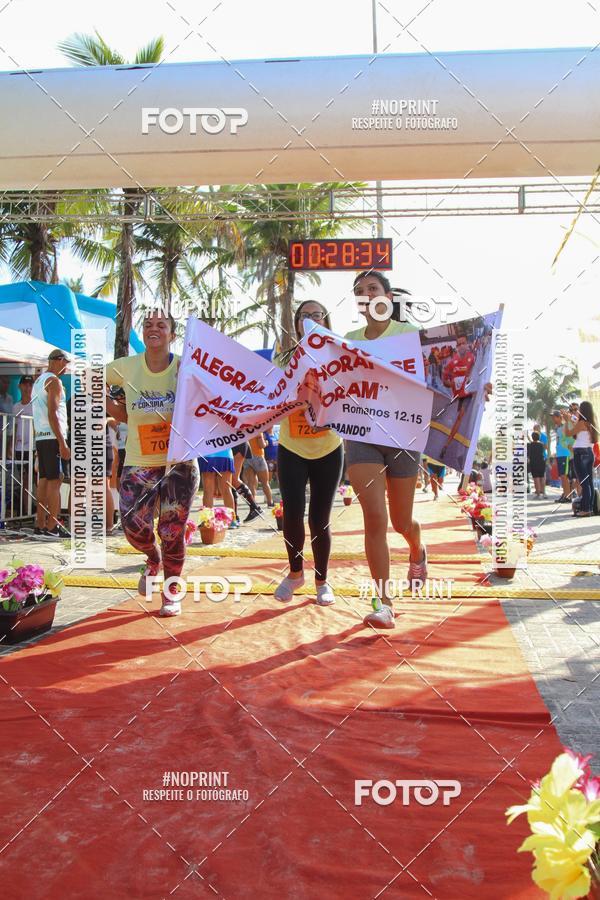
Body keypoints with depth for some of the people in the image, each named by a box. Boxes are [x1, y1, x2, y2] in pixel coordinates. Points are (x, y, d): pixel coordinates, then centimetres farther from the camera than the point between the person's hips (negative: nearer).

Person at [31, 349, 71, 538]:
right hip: (52, 437, -9)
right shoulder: (54, 381, -8)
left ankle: (40, 526, 9)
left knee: (44, 482, 8)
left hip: (40, 437, 9)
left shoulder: (38, 381, 21)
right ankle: (52, 527, -10)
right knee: (55, 482, -8)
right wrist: (62, 444, -19)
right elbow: (52, 414, -17)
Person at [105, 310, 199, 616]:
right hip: (139, 462, 1)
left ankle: (171, 592, 23)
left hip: (180, 461, -1)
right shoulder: (125, 367, -5)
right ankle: (153, 560, 32)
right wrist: (116, 412, 2)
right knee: (133, 525, -5)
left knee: (172, 531, 2)